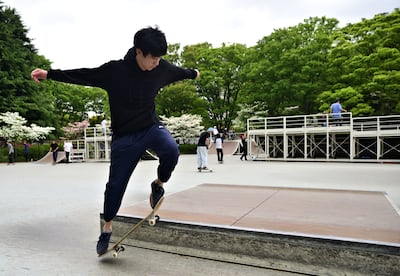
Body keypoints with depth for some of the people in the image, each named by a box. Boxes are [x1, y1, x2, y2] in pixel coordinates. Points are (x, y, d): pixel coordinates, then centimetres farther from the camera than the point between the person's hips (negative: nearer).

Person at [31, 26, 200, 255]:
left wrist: (193, 73, 35)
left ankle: (159, 184, 1)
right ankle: (107, 228, 25)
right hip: (125, 135, -2)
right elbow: (84, 75, -7)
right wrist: (50, 74, -13)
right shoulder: (115, 70, -15)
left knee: (171, 151, -31)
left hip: (152, 127, 2)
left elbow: (178, 72, 16)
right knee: (116, 183, 2)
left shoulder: (162, 68, -5)